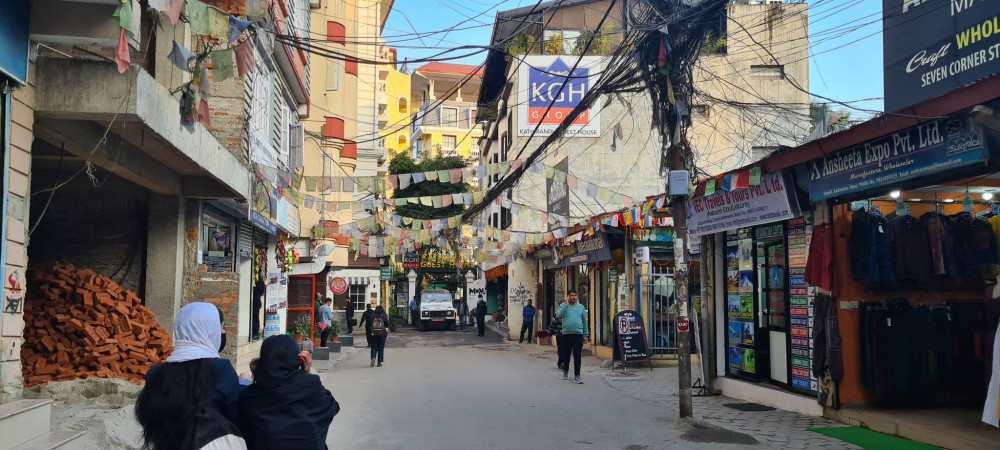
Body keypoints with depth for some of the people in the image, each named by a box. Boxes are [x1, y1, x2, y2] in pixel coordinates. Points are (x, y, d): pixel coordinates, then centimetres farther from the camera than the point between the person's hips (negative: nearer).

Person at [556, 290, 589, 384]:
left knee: (577, 356, -4)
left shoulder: (581, 307, 7)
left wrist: (586, 335, 10)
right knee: (566, 355, 11)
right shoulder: (563, 306, 2)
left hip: (578, 334, 0)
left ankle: (577, 376, -1)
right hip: (566, 334, 0)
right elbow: (558, 316, -15)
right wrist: (566, 304, -15)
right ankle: (565, 371, 32)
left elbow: (584, 321, 12)